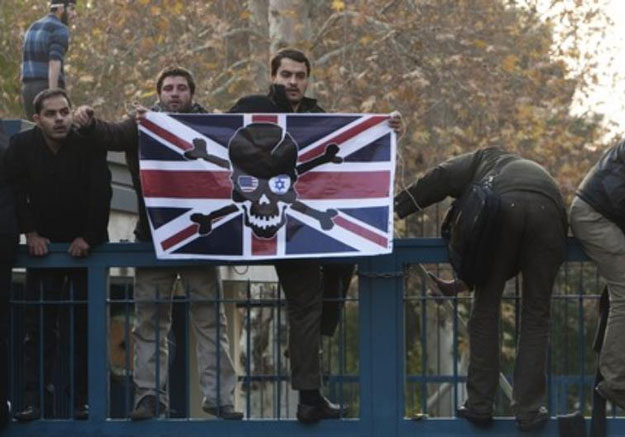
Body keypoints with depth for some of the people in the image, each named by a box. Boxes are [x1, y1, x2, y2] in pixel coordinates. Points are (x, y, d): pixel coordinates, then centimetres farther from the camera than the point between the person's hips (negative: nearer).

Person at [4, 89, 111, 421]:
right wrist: (31, 234, -11)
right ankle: (33, 401, -5)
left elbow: (101, 194, -12)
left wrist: (88, 237, -15)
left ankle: (82, 400, -2)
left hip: (84, 245, -1)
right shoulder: (21, 147, -6)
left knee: (84, 327, -4)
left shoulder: (89, 145, -11)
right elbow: (16, 193, -4)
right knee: (39, 326, -3)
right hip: (43, 245, 1)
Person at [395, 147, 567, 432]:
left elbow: (442, 177, 15)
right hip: (548, 210, 3)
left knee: (486, 307, 10)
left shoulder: (487, 160, 36)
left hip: (502, 206, -3)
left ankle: (480, 404, 12)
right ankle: (529, 410, 7)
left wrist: (397, 208, 14)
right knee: (536, 314, 12)